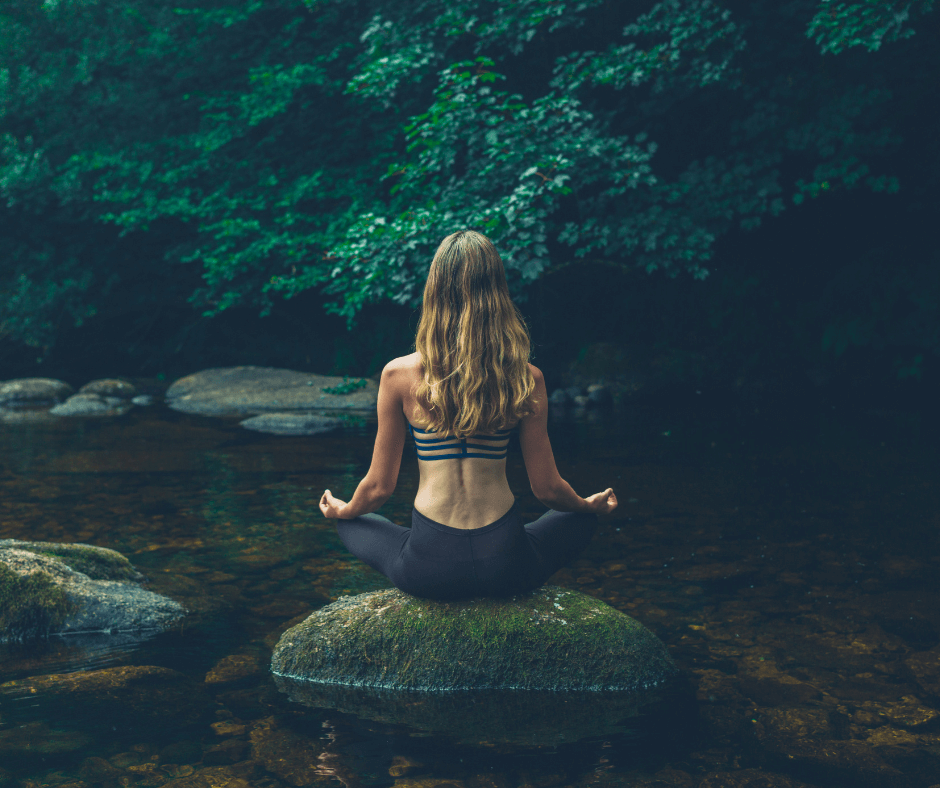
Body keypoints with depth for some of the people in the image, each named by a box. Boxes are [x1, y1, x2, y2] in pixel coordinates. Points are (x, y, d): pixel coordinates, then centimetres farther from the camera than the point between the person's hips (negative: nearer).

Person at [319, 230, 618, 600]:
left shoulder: (399, 375, -9)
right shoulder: (527, 379, -7)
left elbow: (379, 486, 1)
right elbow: (547, 489, 2)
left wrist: (342, 510, 25)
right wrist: (591, 505, 25)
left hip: (427, 570, -1)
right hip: (505, 566, 1)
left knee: (352, 524, 31)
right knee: (583, 519, 32)